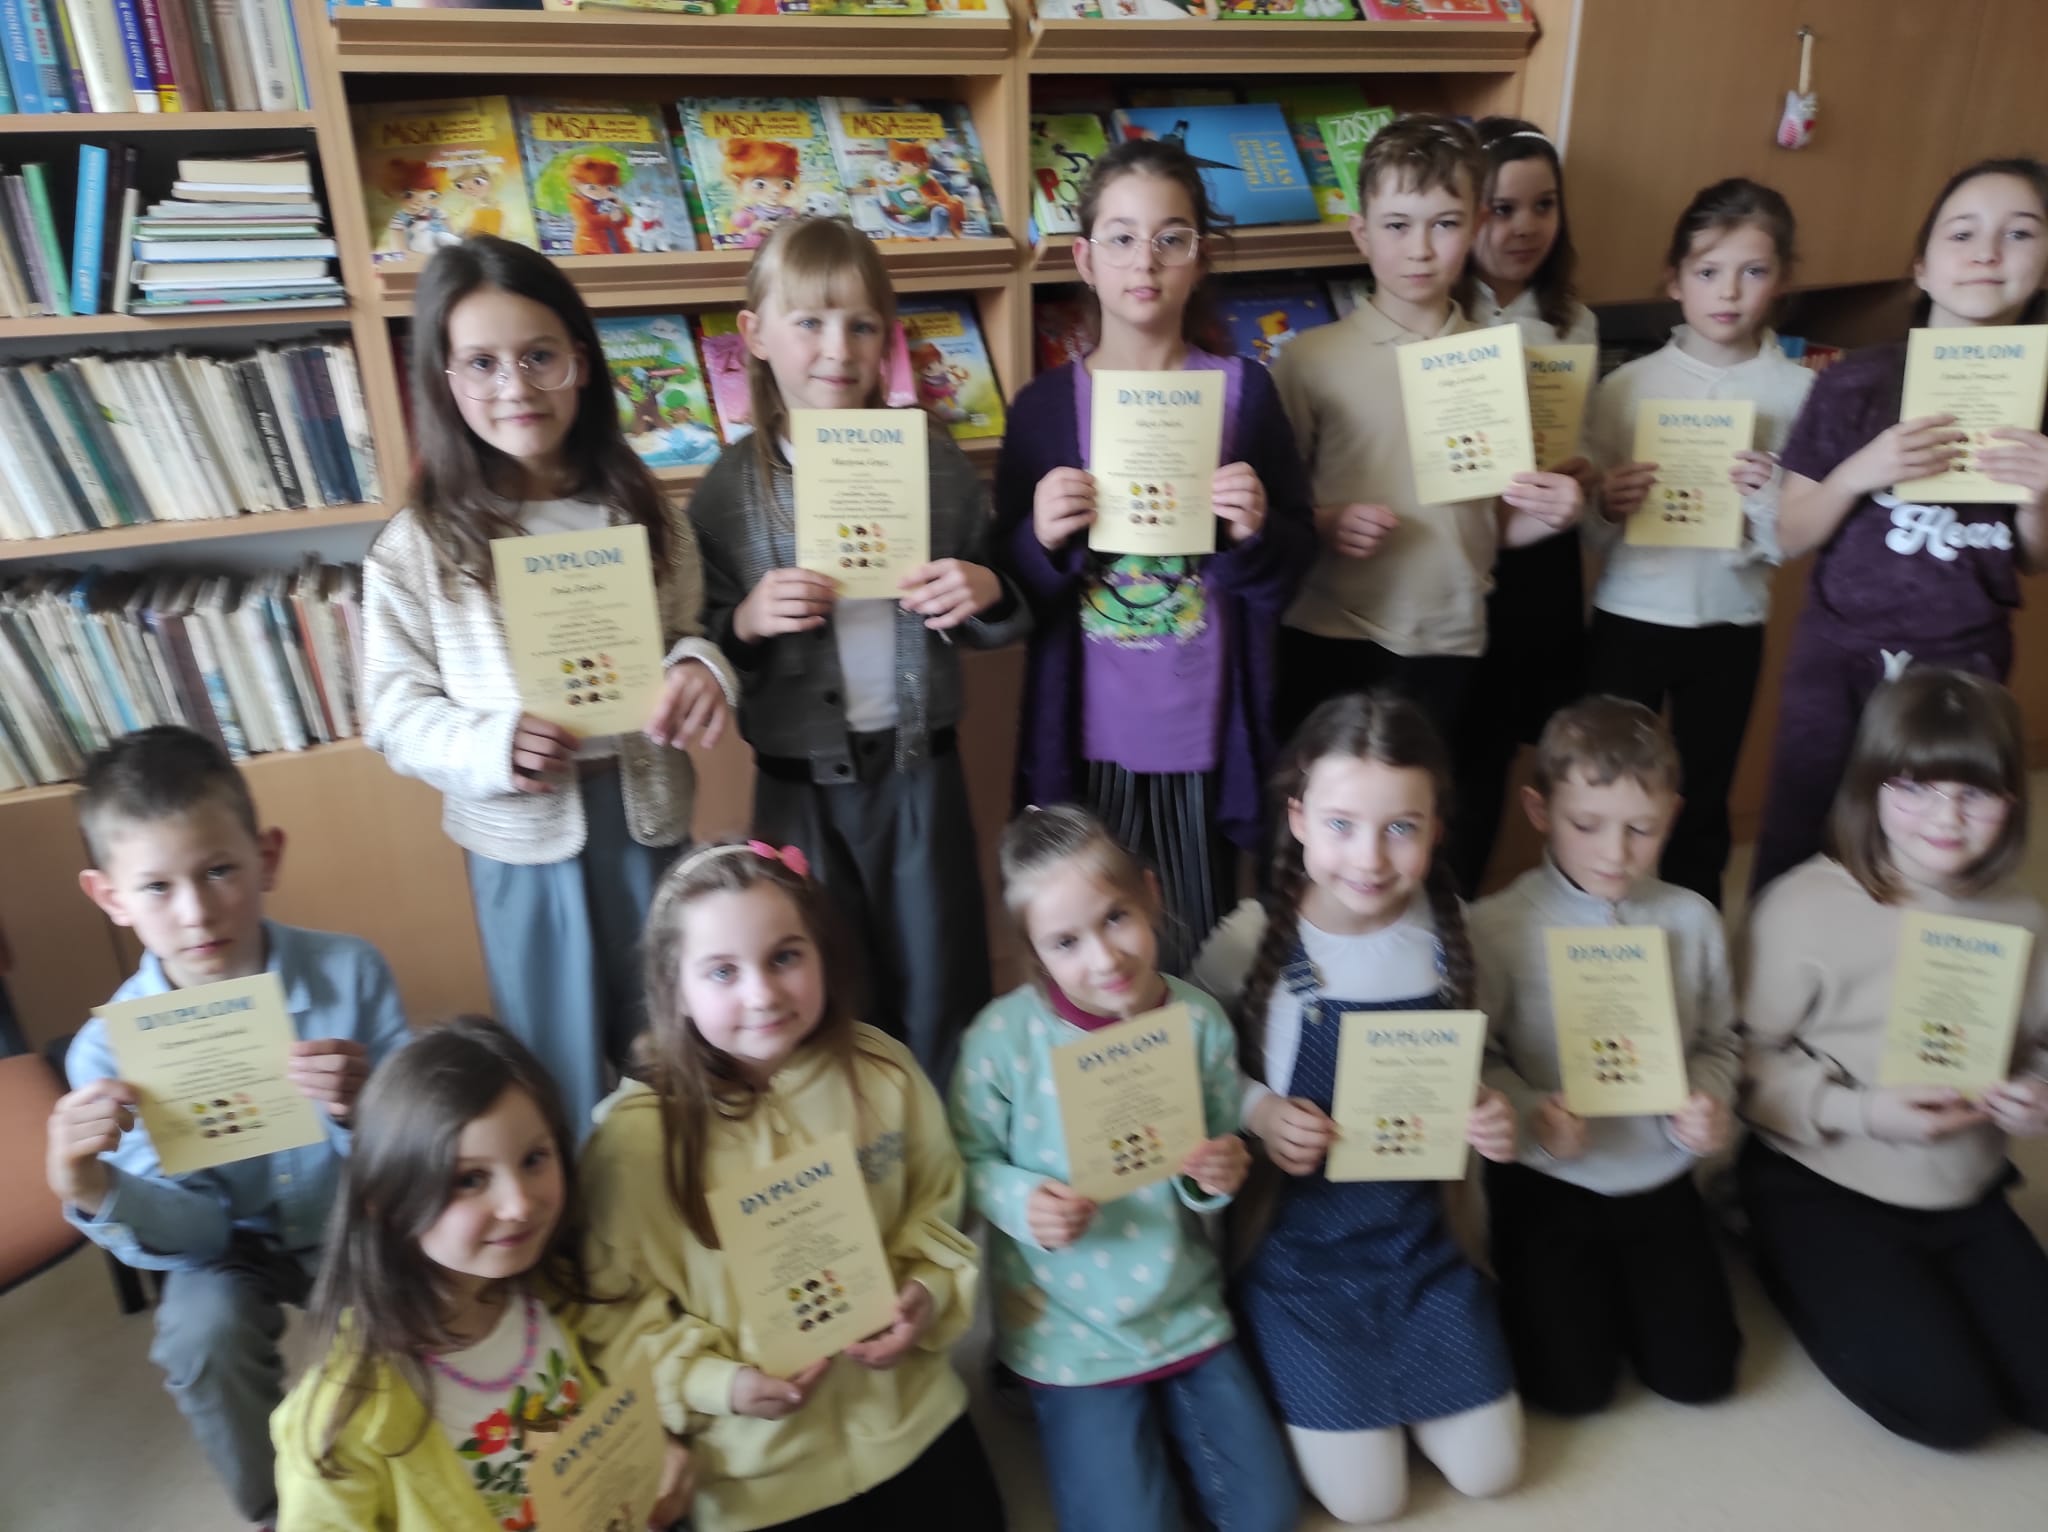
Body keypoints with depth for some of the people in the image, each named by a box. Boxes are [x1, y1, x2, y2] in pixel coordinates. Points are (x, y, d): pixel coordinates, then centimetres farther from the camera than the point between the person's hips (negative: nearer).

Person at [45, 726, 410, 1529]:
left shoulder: (350, 970, -20)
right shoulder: (109, 1048, -17)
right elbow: (196, 1234, -14)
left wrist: (364, 1110, -37)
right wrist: (96, 1193, -33)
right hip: (236, 1246, 1)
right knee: (201, 1334, -27)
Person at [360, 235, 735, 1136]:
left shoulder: (638, 508, -1)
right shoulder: (416, 547, -8)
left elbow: (687, 633, 7)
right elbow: (396, 713, -5)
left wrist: (699, 670, -16)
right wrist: (489, 747, -25)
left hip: (647, 815, 3)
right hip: (521, 837, -2)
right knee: (563, 1069, 16)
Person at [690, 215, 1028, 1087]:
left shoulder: (934, 459, -1)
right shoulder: (731, 488, -4)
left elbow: (1002, 621, 8)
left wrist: (985, 595, -13)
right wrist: (747, 622, -17)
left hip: (920, 767, 1)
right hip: (799, 782, -1)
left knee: (941, 990, 12)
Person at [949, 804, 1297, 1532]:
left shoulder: (1199, 1020, -11)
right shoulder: (1004, 1035, -20)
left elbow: (1223, 1144, 2)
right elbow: (968, 1159, -8)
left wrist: (1218, 1175, -19)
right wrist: (1019, 1201, -26)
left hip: (1188, 1312, 3)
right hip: (1071, 1331, -3)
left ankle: (1158, 1417, 34)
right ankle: (1084, 1426, 28)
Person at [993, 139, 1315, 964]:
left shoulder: (1244, 390, 0)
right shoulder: (1044, 405, 0)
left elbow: (1292, 567, 4)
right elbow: (1013, 593, 2)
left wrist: (1256, 534, -17)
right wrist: (1043, 538, -18)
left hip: (1204, 735, 0)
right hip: (1086, 735, 0)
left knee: (1201, 958, 10)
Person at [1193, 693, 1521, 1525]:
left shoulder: (1447, 928, -9)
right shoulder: (1251, 941, -20)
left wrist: (1493, 1113, -14)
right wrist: (1256, 1110, -26)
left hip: (1418, 1234, 4)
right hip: (1298, 1243, -3)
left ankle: (1392, 1373, 37)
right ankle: (1274, 1366, 29)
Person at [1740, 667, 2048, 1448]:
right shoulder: (1806, 904, -20)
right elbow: (1751, 1058, -14)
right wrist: (1861, 1111, -26)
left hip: (1967, 1196, 5)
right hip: (1825, 1190, -5)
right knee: (1948, 1406, -10)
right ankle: (1788, 1265, 13)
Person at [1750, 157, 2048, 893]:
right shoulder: (1856, 382, -5)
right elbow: (1791, 536, -3)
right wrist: (1858, 472, -21)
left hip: (1963, 666, 2)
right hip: (1837, 659, -1)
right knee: (1791, 852, 5)